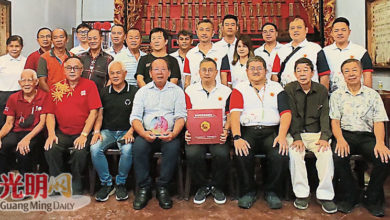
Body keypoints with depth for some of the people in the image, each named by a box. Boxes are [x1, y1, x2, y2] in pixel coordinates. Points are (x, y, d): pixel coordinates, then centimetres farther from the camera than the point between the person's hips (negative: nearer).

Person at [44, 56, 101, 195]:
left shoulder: (89, 85, 1)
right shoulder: (56, 88, 11)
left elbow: (93, 112, -6)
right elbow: (50, 114, 10)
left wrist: (84, 135, -15)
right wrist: (51, 134, -6)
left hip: (82, 133, -3)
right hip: (62, 133, 3)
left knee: (80, 152, -29)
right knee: (50, 150, -23)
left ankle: (76, 187, -2)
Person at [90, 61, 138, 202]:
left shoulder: (134, 92, 3)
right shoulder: (104, 93, 13)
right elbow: (99, 115, 12)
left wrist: (130, 132, -16)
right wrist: (96, 131, -5)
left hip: (126, 131, -3)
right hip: (107, 131, 3)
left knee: (127, 150, -34)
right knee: (95, 149, -26)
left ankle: (121, 183, -8)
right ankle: (106, 184, -7)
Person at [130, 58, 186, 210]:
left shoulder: (177, 91, 12)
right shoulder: (143, 91, 14)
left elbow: (181, 116, 2)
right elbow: (135, 117, 5)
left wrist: (173, 133, -18)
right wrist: (143, 132, -16)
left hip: (169, 135, -1)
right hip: (147, 134, 1)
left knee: (173, 147, -32)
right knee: (138, 146, -29)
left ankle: (162, 188, -15)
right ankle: (143, 188, -13)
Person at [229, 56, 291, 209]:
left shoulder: (276, 87, 18)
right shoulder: (240, 89, 15)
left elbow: (285, 113, 7)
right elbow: (235, 113, -1)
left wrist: (282, 135, -11)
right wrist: (237, 137, -17)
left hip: (271, 131, 1)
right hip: (248, 130, -1)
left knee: (281, 154, -29)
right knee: (242, 154, -31)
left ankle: (271, 191, -1)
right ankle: (248, 191, -4)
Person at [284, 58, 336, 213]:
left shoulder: (321, 90, 7)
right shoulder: (289, 89, 1)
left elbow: (325, 116, 0)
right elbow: (291, 116, -7)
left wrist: (324, 137, -16)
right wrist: (297, 138, -19)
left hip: (316, 132, 1)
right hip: (296, 133, -1)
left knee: (326, 152, -26)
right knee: (294, 152, -29)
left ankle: (325, 195, -15)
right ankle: (301, 194, -17)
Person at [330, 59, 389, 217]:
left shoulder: (373, 95, 13)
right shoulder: (337, 95, 12)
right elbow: (335, 122, 4)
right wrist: (340, 140, -16)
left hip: (367, 136, 1)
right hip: (345, 134, -1)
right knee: (338, 156, -33)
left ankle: (372, 199, -3)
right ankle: (349, 197, -8)